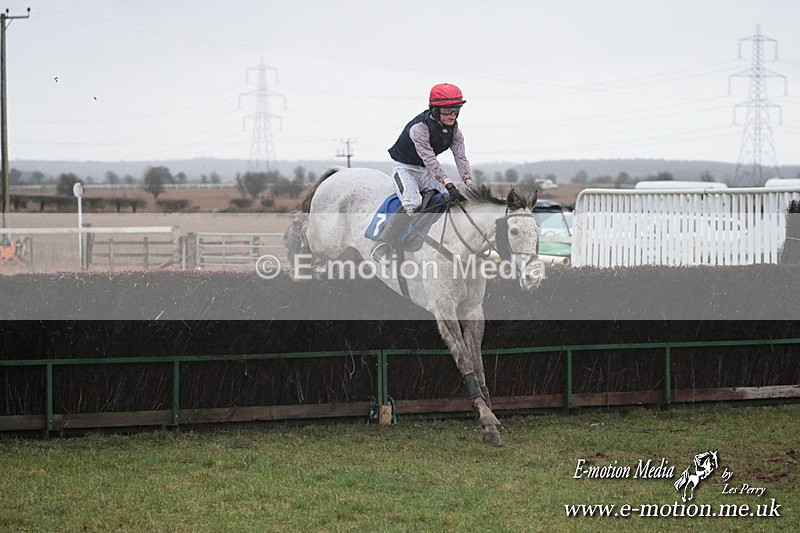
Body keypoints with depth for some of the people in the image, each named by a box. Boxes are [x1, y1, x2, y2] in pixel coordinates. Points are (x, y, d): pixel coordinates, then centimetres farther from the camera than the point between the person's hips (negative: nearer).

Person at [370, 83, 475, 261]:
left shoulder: (453, 129, -5)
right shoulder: (418, 128, -28)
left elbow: (460, 156, -11)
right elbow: (429, 160, -35)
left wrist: (469, 183, -27)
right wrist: (448, 184, -43)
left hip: (425, 172, 8)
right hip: (404, 168, -7)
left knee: (455, 200, -5)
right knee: (413, 202, -32)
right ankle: (381, 246, -31)